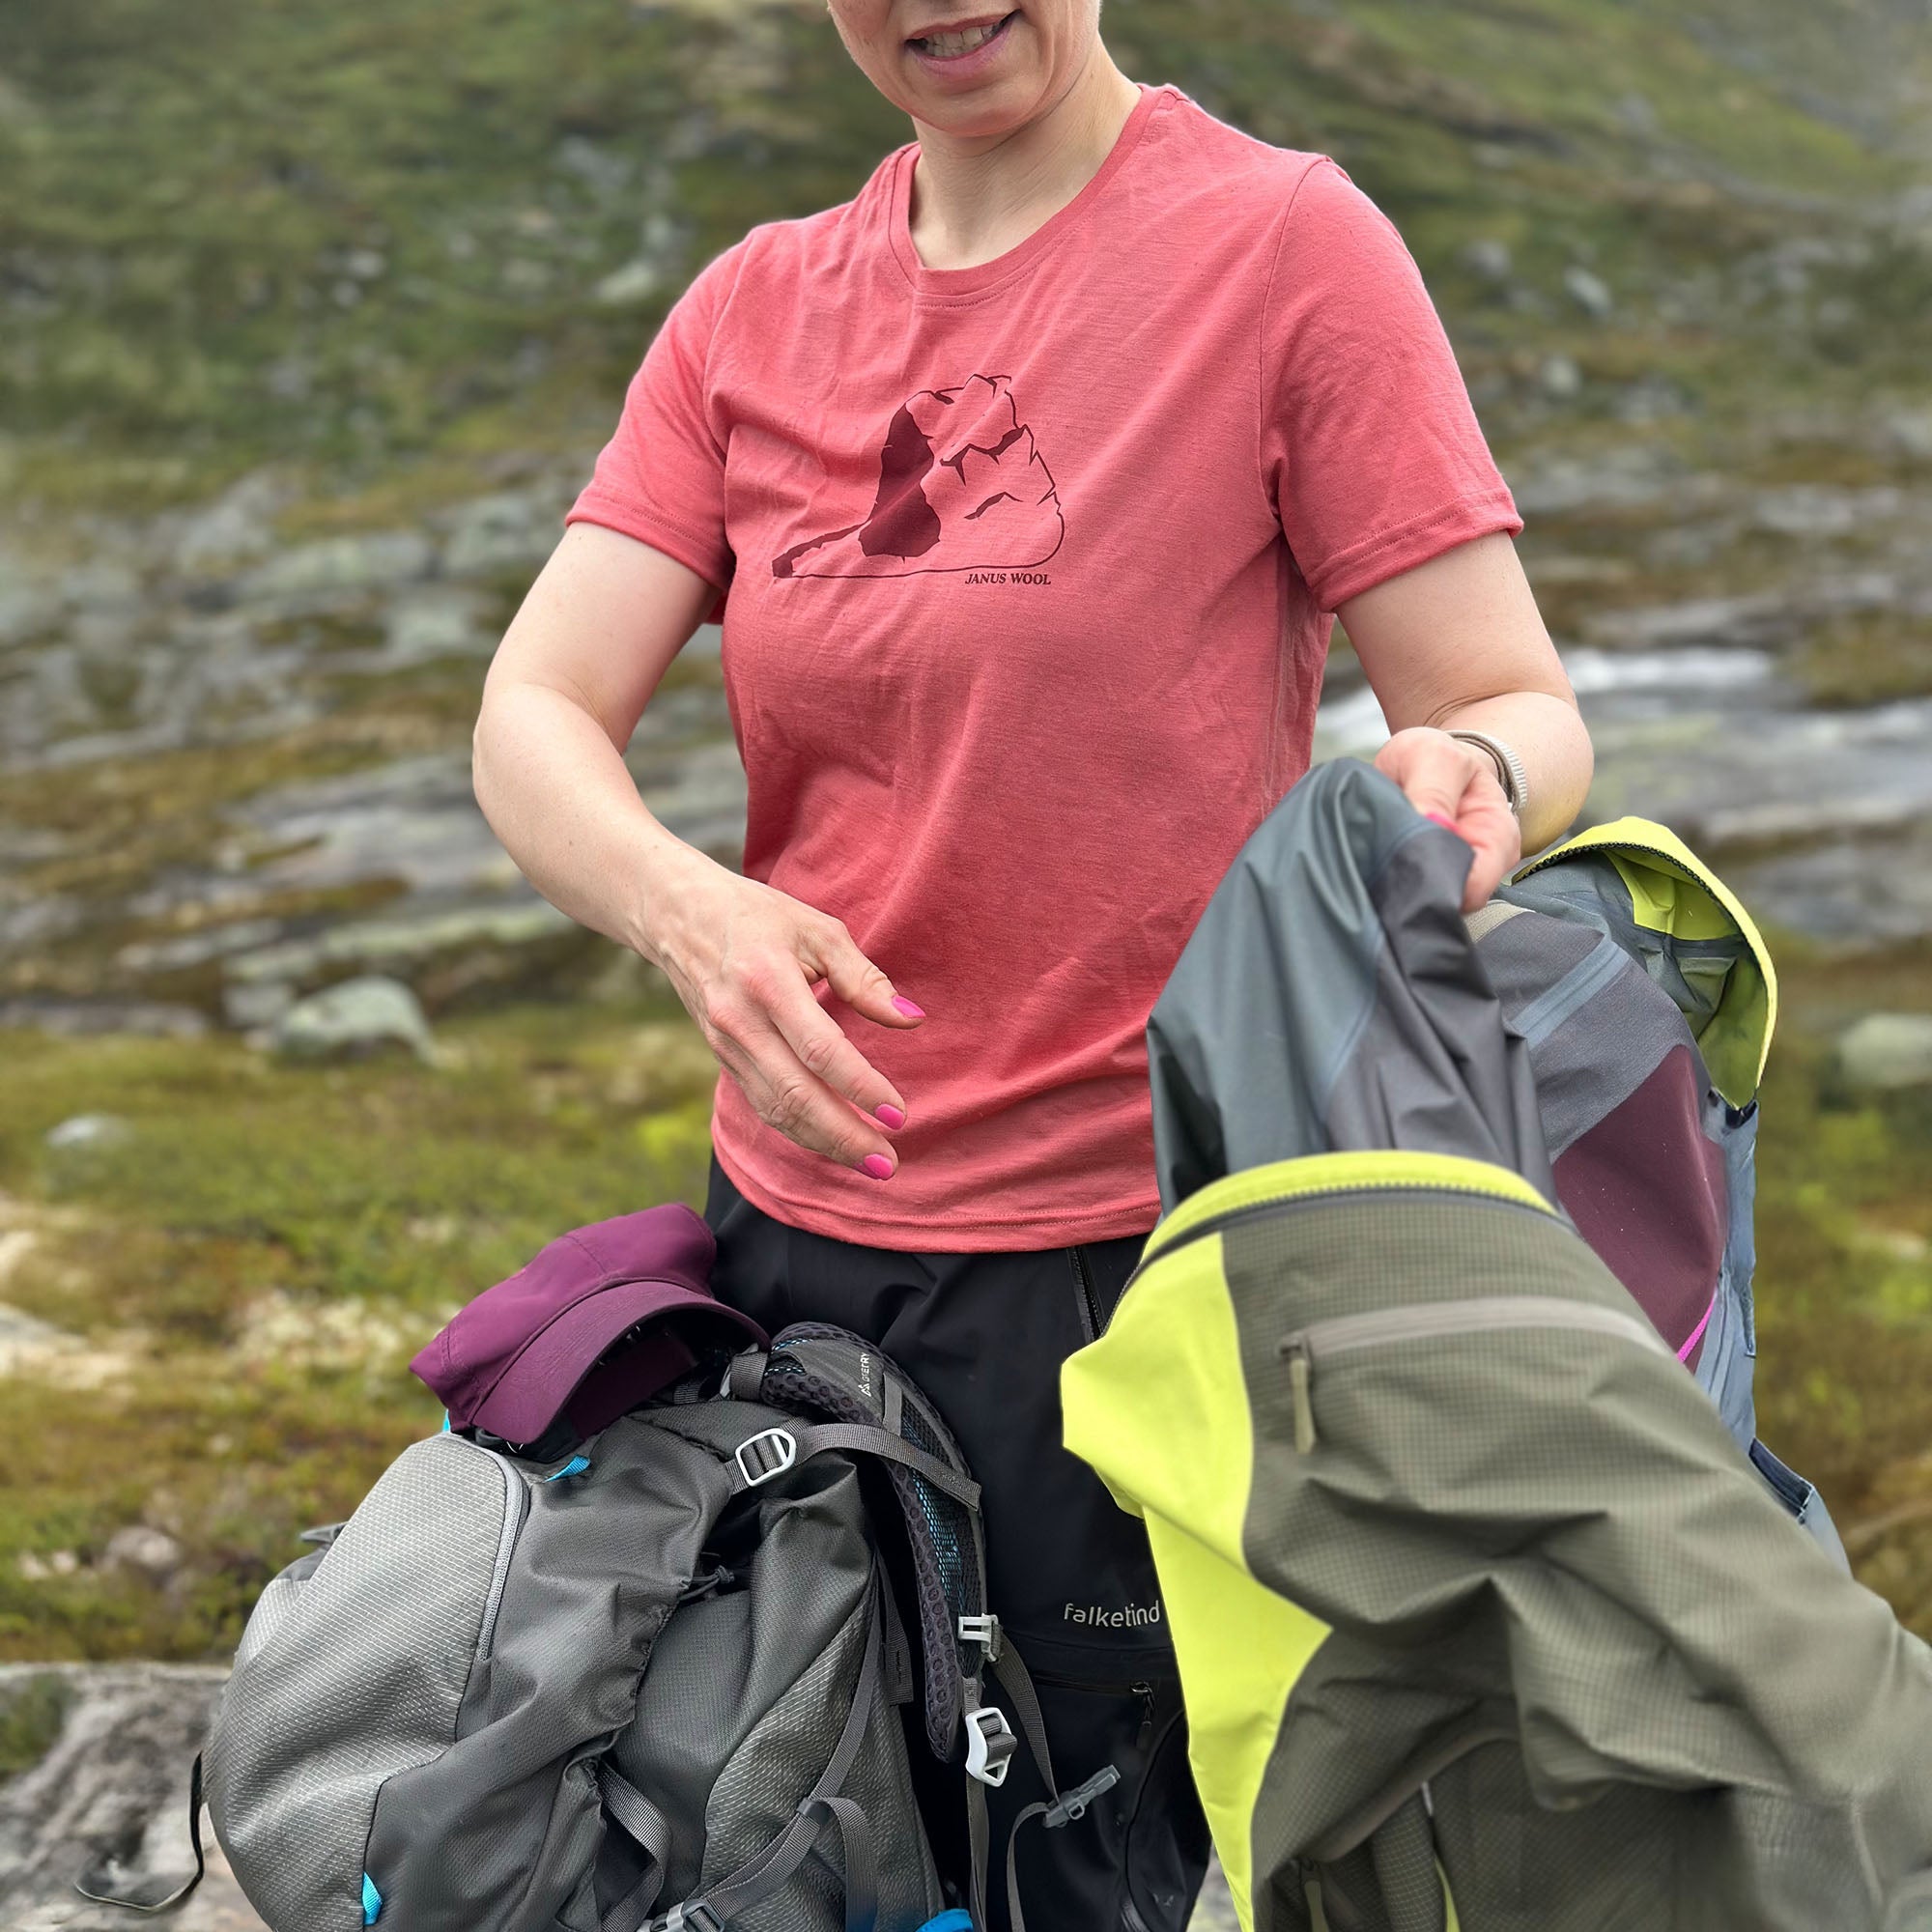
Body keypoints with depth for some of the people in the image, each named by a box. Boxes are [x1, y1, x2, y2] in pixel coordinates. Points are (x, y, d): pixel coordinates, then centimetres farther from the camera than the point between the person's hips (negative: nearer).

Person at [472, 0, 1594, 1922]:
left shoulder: (1282, 239, -7)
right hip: (784, 1219, 5)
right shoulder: (754, 309, 7)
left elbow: (1526, 715, -9)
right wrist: (684, 902, -23)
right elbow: (533, 720, -2)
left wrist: (1466, 777, -33)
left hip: (1112, 1256, -5)